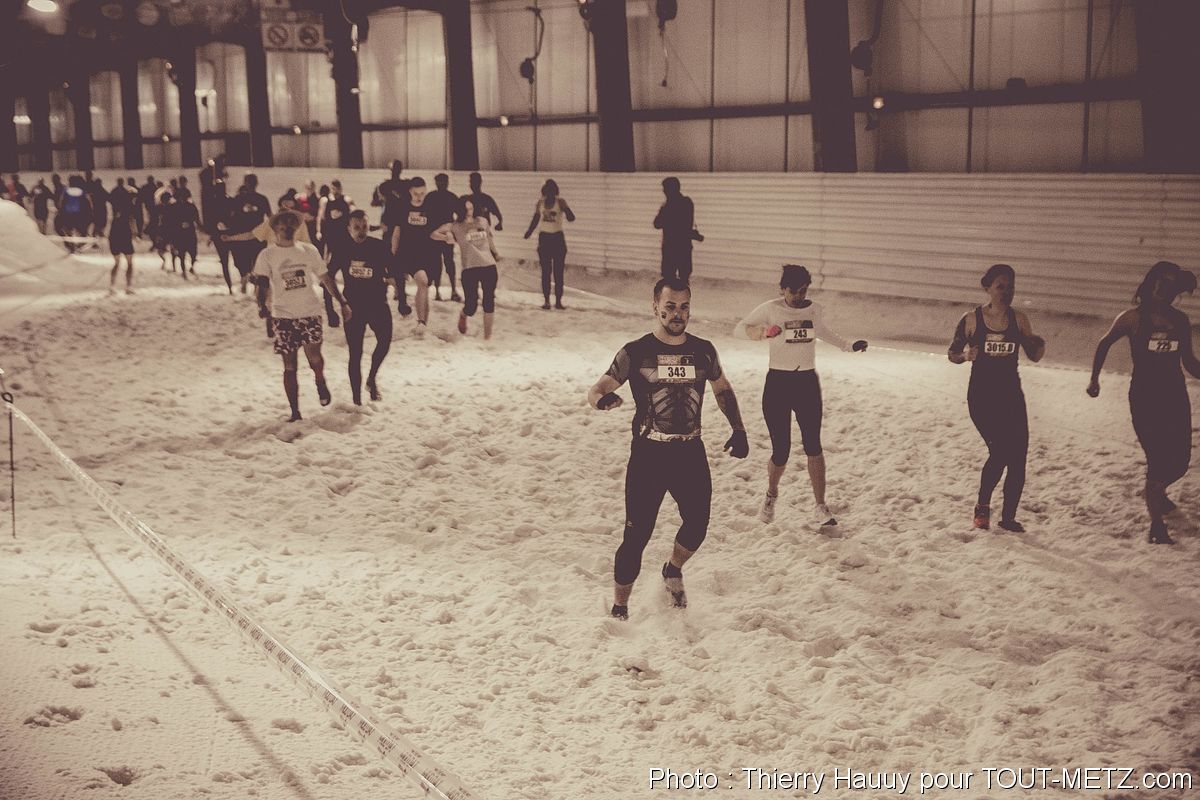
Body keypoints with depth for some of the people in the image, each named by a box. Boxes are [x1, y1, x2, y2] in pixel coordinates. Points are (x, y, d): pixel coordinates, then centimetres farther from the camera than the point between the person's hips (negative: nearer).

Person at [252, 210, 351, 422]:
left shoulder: (309, 251, 7)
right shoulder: (267, 255, -1)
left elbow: (325, 278, 14)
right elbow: (261, 283, -12)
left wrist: (343, 302, 11)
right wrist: (262, 305, -32)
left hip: (310, 311, 0)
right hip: (283, 316, 0)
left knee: (313, 354, -20)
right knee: (289, 366, 1)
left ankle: (320, 381, 13)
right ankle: (295, 412, 10)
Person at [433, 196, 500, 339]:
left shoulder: (482, 221, 11)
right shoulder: (455, 227, 3)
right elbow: (434, 234, -2)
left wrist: (495, 253, 35)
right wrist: (446, 237, -21)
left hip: (489, 266, 3)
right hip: (469, 269, -3)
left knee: (489, 302, 0)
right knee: (471, 306, -5)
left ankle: (487, 336, 11)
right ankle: (463, 315, 32)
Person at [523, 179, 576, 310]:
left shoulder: (560, 202, -7)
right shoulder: (540, 202, 4)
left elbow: (571, 218, -18)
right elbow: (536, 219, 14)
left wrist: (566, 210, -38)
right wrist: (529, 232, 3)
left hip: (558, 238, -3)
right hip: (544, 238, 3)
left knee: (558, 271, -2)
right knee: (545, 271, 2)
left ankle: (558, 301, 2)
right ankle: (546, 300, 4)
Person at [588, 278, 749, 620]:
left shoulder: (703, 351, 3)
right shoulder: (635, 353, -7)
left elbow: (723, 390, 19)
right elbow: (595, 390, -7)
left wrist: (738, 430, 8)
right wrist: (602, 399, -31)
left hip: (691, 454, 4)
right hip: (648, 455, -3)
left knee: (697, 526, 8)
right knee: (637, 536, -5)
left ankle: (673, 570, 41)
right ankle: (619, 608, 10)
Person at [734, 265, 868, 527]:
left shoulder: (814, 310, 5)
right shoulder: (770, 309, -6)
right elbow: (739, 329, -4)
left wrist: (849, 346, 15)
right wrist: (764, 331, -24)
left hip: (807, 382, 3)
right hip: (777, 383, -3)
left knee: (813, 445, -8)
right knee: (780, 451, -2)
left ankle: (821, 506, -1)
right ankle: (771, 495, 28)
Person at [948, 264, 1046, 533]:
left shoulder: (1018, 319, 3)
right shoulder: (972, 319, -4)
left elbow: (1033, 356, 10)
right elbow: (952, 354, 4)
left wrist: (1039, 345, -13)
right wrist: (966, 355, -18)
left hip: (1011, 394, 4)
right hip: (981, 396, -3)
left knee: (1018, 456, -2)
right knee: (1000, 450, -16)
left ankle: (1008, 517, 13)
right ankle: (982, 506, 7)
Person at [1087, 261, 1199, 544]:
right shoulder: (1134, 318, -6)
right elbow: (1104, 344, 8)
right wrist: (1094, 378, 5)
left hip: (1175, 396, 4)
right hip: (1144, 397, -4)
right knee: (1157, 460, -8)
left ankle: (1157, 492, 42)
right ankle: (1157, 526, 5)